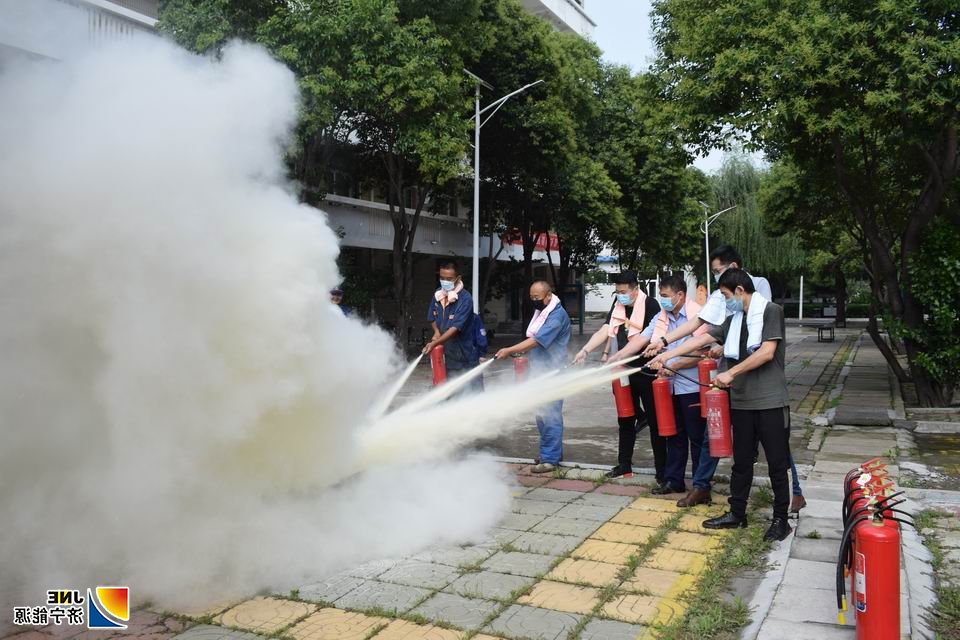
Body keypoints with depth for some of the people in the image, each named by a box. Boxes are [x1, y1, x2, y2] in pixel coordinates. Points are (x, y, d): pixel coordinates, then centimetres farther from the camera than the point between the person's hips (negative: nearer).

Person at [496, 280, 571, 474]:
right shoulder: (540, 311, 14)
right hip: (539, 371, 10)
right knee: (542, 414, 14)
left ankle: (550, 459, -2)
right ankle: (554, 452, 26)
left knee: (549, 415, -7)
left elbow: (537, 340, -23)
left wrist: (509, 350, -24)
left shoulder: (557, 315, -16)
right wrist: (520, 351, 6)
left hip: (551, 373, -10)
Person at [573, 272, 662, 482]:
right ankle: (624, 465, 31)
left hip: (646, 372, -6)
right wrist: (584, 351, -11)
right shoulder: (618, 305, 7)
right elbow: (605, 331, 0)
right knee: (625, 420, 17)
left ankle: (662, 474, 6)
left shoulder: (650, 304, -11)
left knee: (655, 423, 0)